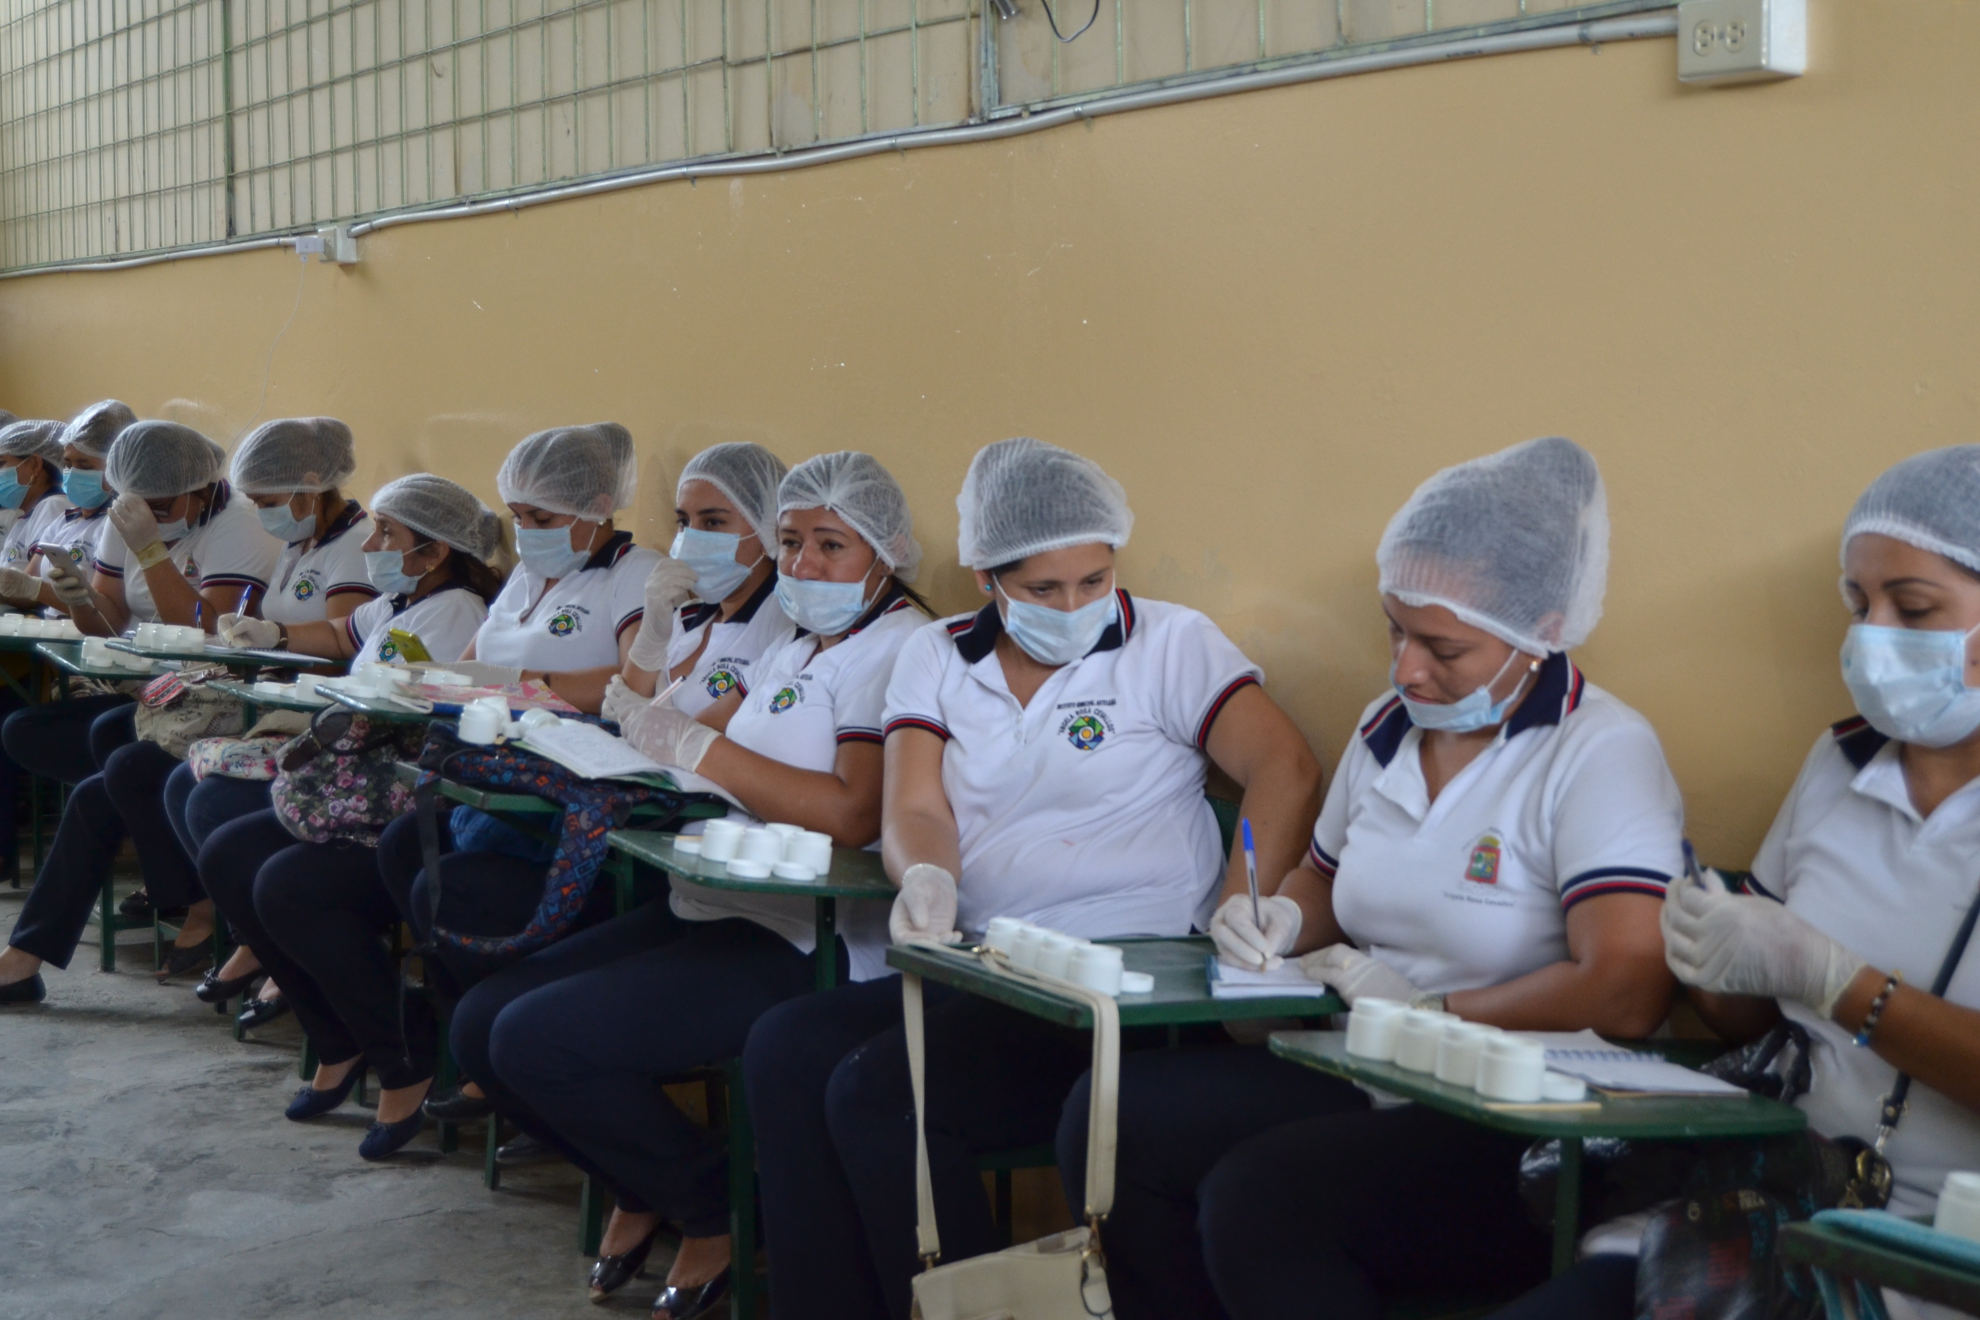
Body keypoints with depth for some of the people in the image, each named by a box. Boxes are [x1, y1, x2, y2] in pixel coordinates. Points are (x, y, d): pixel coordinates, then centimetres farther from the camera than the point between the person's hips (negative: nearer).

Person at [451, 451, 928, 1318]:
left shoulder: (899, 652, -12)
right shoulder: (802, 651, 20)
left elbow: (851, 814, -26)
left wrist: (696, 746, -21)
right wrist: (636, 716, -3)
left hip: (802, 946, -10)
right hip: (712, 915, 10)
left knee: (537, 1039, -18)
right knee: (482, 1022, 3)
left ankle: (720, 1217, 2)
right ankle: (642, 1192, 22)